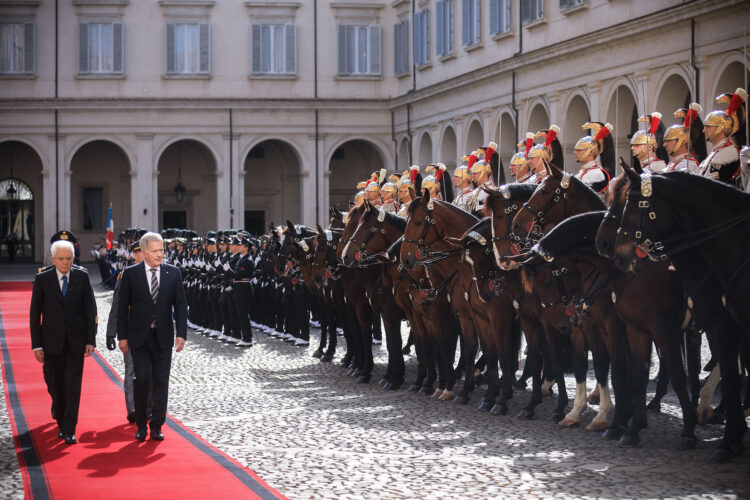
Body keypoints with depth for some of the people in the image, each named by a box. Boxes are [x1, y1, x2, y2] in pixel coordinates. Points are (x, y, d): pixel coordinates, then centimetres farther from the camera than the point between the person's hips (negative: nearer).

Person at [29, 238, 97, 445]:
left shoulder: (82, 277, 0)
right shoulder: (42, 279, -3)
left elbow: (90, 309, 1)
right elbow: (35, 313, -1)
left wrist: (91, 340, -6)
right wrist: (37, 345, -5)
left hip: (76, 341, 0)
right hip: (52, 341, 0)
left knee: (73, 387, -5)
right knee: (55, 386, 8)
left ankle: (69, 431, -3)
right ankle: (61, 422, 31)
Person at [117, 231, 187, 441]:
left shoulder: (173, 273, 3)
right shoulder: (130, 274, -1)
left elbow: (180, 305, 4)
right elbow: (122, 307, 1)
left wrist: (181, 334, -4)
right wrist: (122, 336, -3)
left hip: (163, 337, 2)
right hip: (139, 337, -2)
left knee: (161, 381, 3)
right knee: (142, 378, -9)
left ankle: (156, 426, 10)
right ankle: (141, 424, 6)